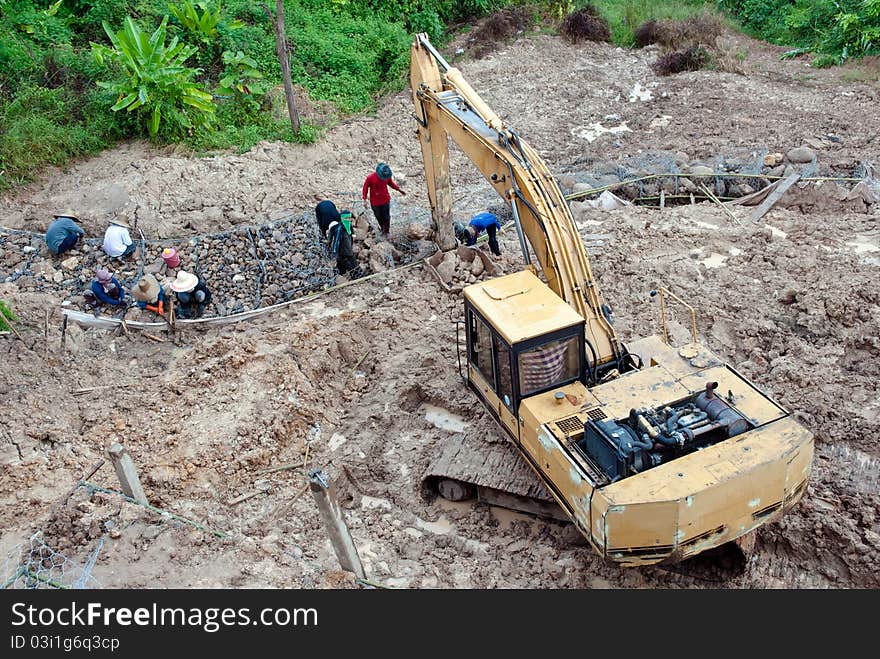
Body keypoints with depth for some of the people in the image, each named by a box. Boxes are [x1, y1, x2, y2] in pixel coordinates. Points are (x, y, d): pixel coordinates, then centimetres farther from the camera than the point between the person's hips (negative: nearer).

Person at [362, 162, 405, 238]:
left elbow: (391, 183, 11)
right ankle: (382, 227, 42)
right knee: (378, 217, 14)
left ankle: (385, 231, 23)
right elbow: (365, 188, -9)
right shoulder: (370, 177, -21)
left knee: (386, 217, 5)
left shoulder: (387, 176, -11)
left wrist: (399, 189, 5)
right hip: (375, 202, -2)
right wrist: (364, 200, -10)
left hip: (385, 200, 2)